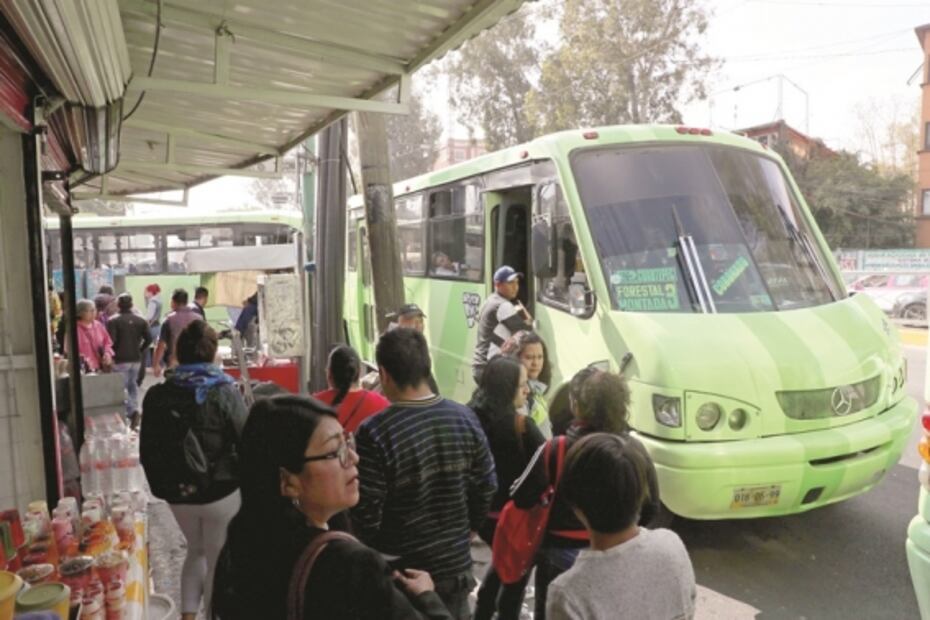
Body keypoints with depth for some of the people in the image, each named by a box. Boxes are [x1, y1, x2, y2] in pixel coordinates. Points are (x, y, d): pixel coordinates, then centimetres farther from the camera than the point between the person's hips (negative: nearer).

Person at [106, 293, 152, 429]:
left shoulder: (113, 321, -8)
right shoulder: (141, 320, 3)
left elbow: (110, 341, -16)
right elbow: (149, 339, -2)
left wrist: (113, 353, 1)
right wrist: (140, 350, 11)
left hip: (120, 359, -4)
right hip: (136, 358, 4)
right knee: (133, 385, 18)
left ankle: (132, 411, -15)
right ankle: (134, 411, 15)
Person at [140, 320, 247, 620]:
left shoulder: (156, 396, -3)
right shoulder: (224, 393, -16)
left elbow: (147, 451, 3)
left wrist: (161, 485, 18)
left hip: (178, 493, 4)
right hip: (221, 491, -4)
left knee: (197, 551, 26)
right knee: (219, 561, 13)